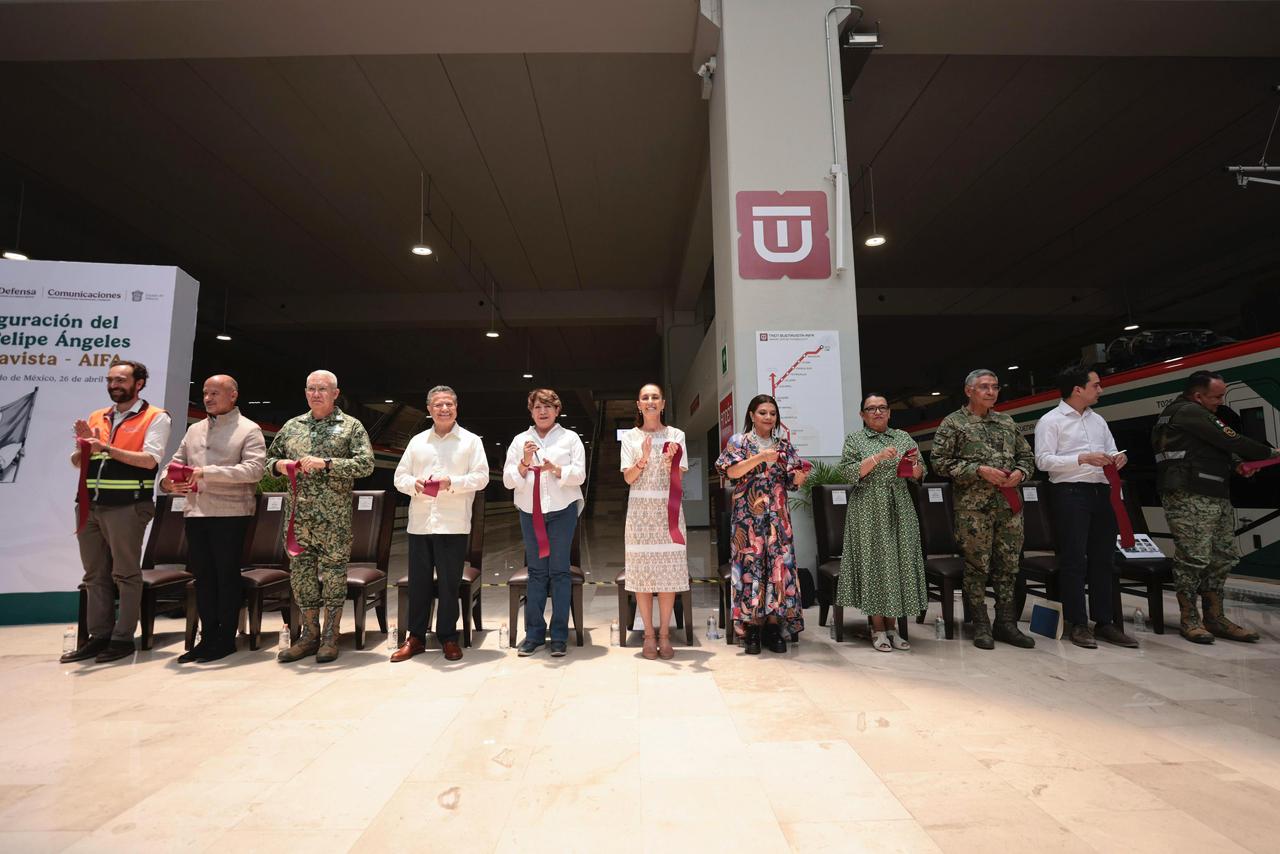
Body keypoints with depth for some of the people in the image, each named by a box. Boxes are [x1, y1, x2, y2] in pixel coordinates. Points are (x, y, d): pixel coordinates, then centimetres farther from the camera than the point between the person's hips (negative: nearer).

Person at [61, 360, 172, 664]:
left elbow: (150, 459, -14)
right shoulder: (96, 418, 16)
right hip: (90, 506, 7)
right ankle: (99, 636, 20)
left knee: (125, 574, 0)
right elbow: (76, 463, 17)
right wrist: (84, 445, -3)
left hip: (127, 506, -6)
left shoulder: (155, 417, -2)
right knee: (95, 575, 11)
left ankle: (123, 638, 7)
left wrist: (105, 448, -19)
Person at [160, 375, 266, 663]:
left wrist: (207, 472, -21)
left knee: (227, 576, 1)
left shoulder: (249, 430, -3)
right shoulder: (195, 430, 17)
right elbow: (176, 461, 18)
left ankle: (226, 639, 12)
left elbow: (254, 469, -15)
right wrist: (168, 481, -4)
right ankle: (208, 636, 22)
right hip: (195, 512, 6)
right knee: (202, 575, 11)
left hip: (230, 513, -6)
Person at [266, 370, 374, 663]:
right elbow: (269, 458, 23)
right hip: (298, 517, 4)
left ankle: (330, 637, 13)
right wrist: (278, 465, -1)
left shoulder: (351, 426, 1)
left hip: (334, 518, -4)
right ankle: (309, 635, 22)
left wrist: (325, 463, -19)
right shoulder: (292, 426, 14)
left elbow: (366, 463, -10)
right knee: (301, 573, 9)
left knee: (333, 573, 1)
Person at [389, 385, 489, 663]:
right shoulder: (417, 441, 13)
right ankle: (416, 637, 22)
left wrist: (453, 482, -19)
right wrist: (414, 484, -10)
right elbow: (400, 476, 12)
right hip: (419, 522, 3)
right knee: (418, 581, 9)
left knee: (449, 583, 3)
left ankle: (448, 637, 17)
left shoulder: (471, 441, 3)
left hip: (453, 524, -3)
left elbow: (481, 477, -4)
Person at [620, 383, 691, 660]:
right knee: (641, 571, -1)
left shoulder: (676, 435, 8)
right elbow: (628, 478, 1)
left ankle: (664, 634, 10)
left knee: (668, 570, -1)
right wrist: (643, 459, -16)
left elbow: (679, 476, 4)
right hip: (640, 509, 0)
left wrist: (671, 459, -15)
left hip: (668, 508, 0)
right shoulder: (630, 437, 8)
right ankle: (649, 635, 9)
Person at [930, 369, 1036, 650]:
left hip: (1009, 504, 5)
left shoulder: (1007, 422, 15)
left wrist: (1019, 472, -2)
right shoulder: (953, 423, -1)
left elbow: (1027, 456, 20)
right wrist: (979, 470, -16)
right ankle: (981, 626, 12)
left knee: (1008, 566, 9)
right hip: (974, 507, -5)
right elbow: (939, 461, -9)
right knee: (977, 566, 1)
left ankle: (1006, 623, 20)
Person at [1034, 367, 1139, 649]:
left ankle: (1104, 622, 19)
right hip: (1071, 492, -7)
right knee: (1074, 560, -3)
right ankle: (1077, 624, 5)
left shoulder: (1098, 420, 19)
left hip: (1101, 491, 7)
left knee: (1103, 559, 10)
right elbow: (1043, 460, -12)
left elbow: (1111, 451, 22)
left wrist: (1117, 458, -2)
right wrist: (1082, 459, -21)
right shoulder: (1050, 421, -4)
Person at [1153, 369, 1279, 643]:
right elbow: (1230, 441, -11)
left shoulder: (1175, 413, 20)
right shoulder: (1190, 412, -9)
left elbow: (1213, 447, 23)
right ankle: (1189, 621, 1)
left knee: (1223, 557, 13)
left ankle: (1215, 618, 19)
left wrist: (1236, 464, 6)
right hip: (1190, 498, -11)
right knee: (1193, 559, -7)